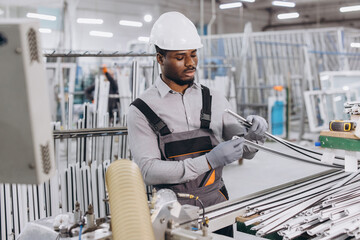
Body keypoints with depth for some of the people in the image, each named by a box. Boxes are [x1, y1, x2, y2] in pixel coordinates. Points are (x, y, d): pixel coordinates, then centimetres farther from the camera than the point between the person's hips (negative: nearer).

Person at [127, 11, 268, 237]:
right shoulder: (142, 110, -3)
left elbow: (246, 151, 14)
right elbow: (149, 171, -11)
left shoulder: (213, 99, 10)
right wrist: (208, 161, -18)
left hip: (217, 204, 3)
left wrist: (254, 135, -8)